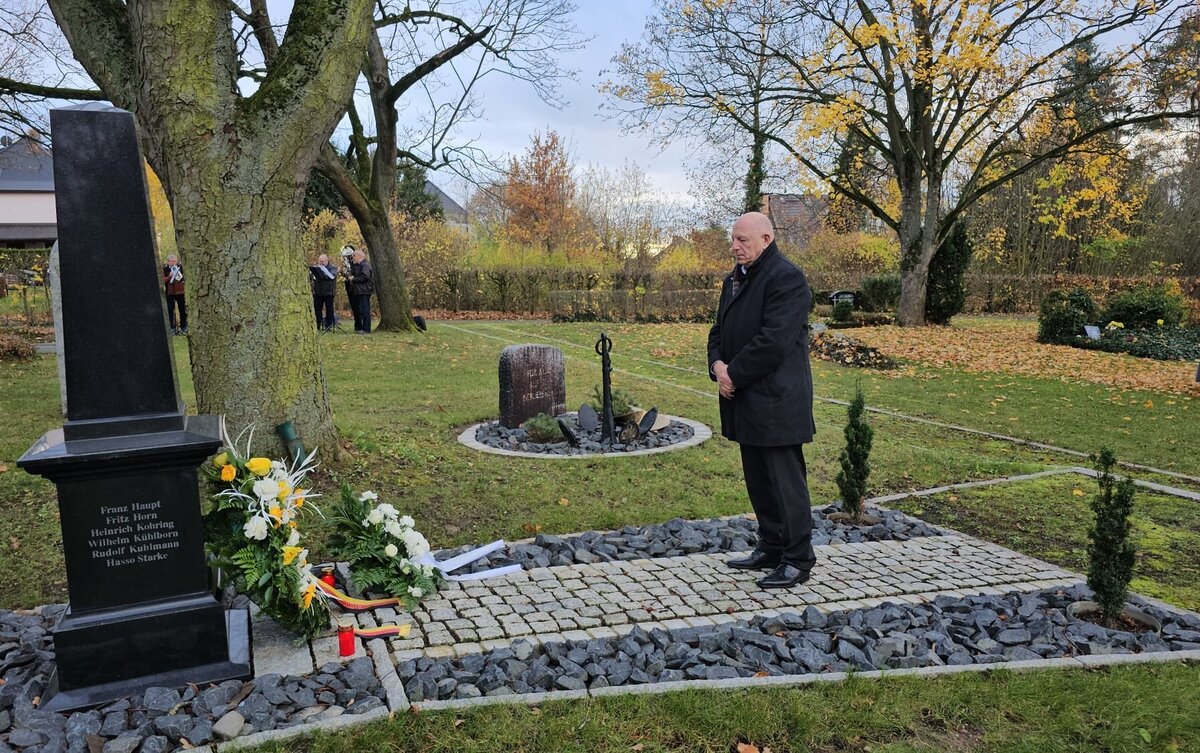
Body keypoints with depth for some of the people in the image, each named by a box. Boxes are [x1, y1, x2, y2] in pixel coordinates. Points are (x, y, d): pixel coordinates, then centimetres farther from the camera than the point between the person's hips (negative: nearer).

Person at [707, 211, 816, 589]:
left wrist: (735, 375, -15)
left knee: (785, 480, -1)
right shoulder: (735, 278, 16)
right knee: (758, 480, 17)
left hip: (775, 401, -9)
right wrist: (718, 365, -2)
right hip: (746, 401, 9)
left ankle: (798, 560, 10)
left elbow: (773, 340, -22)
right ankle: (770, 549, 30)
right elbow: (719, 330, 17)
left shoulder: (786, 278, -14)